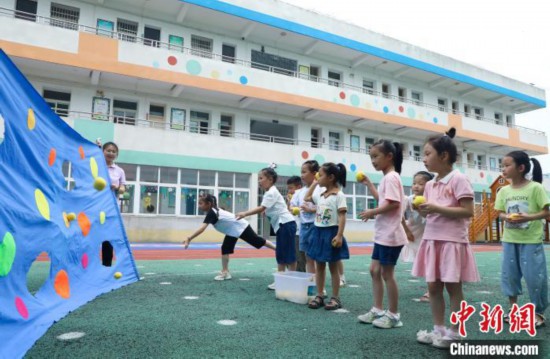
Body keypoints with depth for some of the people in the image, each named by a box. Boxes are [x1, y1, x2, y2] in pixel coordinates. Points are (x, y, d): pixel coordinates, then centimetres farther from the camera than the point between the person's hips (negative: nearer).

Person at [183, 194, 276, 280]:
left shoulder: (211, 213, -33)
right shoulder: (213, 211, -4)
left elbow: (202, 229, -43)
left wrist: (189, 239, -46)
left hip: (241, 227, -9)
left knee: (259, 242, 4)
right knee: (225, 249, 0)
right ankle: (225, 272, 5)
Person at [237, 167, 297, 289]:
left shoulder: (271, 192, -13)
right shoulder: (269, 193, 17)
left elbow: (261, 209, -20)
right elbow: (264, 210, 13)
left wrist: (245, 214, -19)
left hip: (286, 224, -11)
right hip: (282, 225, 11)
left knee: (289, 254, -4)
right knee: (280, 255, 12)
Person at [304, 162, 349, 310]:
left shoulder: (339, 195, -12)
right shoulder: (319, 194, 9)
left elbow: (342, 216, -16)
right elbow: (306, 198, 24)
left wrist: (339, 235, -22)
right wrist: (314, 183, 15)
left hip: (331, 232, -7)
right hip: (318, 232, 7)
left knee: (333, 268, 4)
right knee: (319, 266, 12)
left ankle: (335, 298, 16)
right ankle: (319, 296, 22)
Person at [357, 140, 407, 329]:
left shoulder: (391, 177, -16)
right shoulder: (386, 178, 14)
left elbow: (393, 203, -25)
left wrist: (372, 212, -18)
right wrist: (368, 183, 24)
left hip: (390, 234, -10)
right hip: (382, 234, 10)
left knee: (387, 273, 0)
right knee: (375, 270, 14)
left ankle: (393, 315, 14)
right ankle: (377, 310, 24)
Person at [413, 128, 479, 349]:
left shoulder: (458, 179, -11)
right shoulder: (430, 184, 11)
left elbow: (468, 211, -17)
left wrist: (437, 208, -21)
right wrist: (422, 209, -4)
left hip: (452, 241, -7)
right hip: (432, 240, 7)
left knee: (453, 288, 5)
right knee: (433, 287, 11)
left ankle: (454, 334, 19)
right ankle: (438, 330, 25)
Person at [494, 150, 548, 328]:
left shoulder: (535, 187, -9)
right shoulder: (504, 191, 4)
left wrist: (528, 217, -24)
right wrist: (507, 217, -13)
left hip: (531, 240, -4)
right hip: (509, 239, 5)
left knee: (535, 276, 2)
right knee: (509, 274, 10)